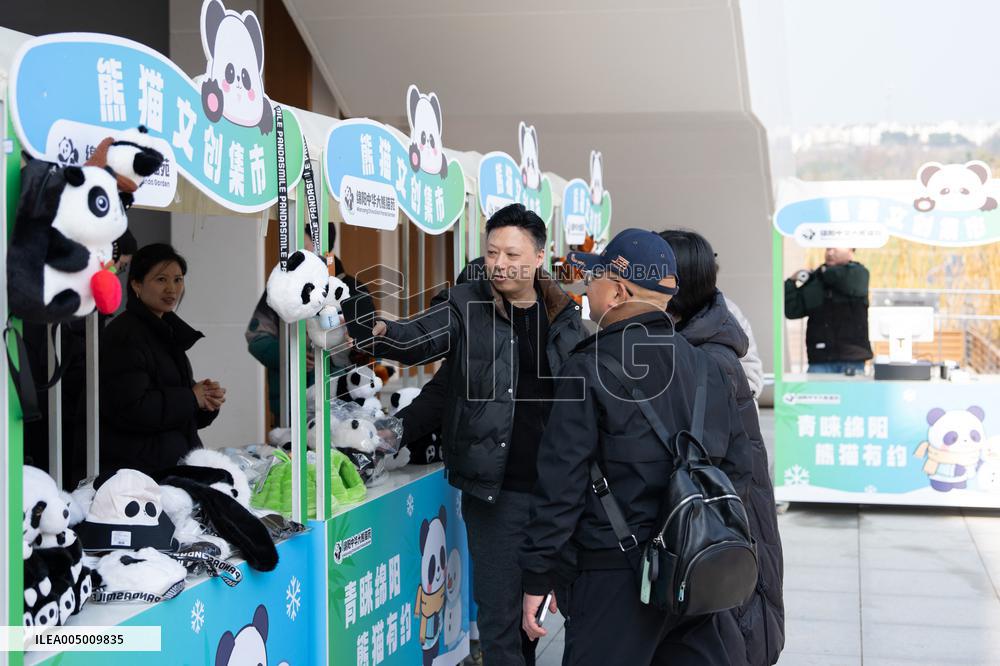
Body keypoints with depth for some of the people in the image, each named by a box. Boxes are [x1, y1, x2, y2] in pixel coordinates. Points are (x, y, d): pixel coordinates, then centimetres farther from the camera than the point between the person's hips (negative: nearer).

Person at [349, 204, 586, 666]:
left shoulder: (565, 314, 5)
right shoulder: (466, 306, -4)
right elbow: (414, 341, -20)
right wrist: (373, 329, -41)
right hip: (496, 488, -3)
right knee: (500, 610, 3)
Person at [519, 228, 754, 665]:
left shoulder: (589, 370, -11)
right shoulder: (707, 367, 8)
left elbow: (561, 484, -13)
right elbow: (738, 467, 11)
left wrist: (537, 577, -7)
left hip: (617, 577, -6)